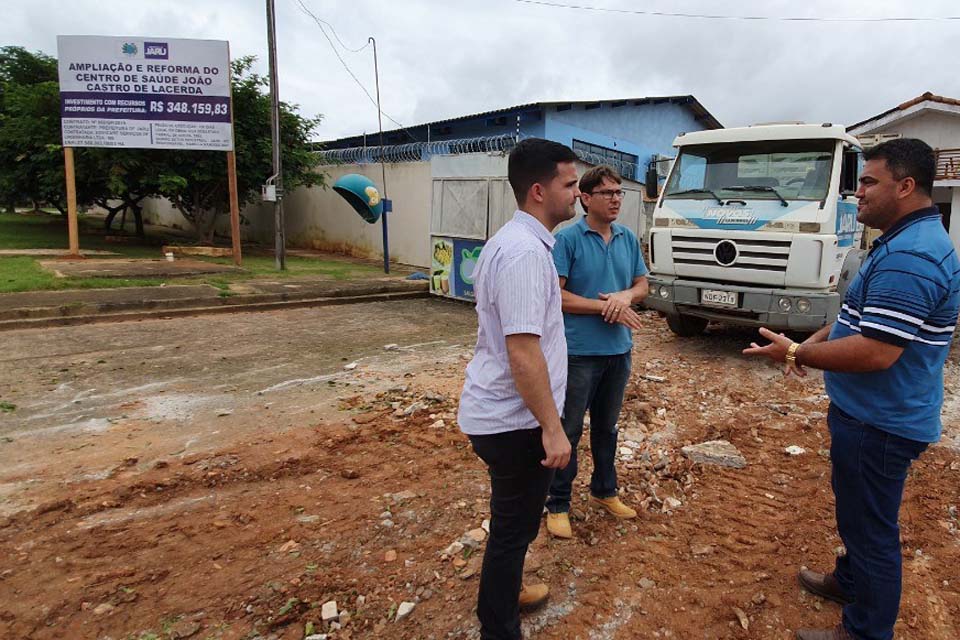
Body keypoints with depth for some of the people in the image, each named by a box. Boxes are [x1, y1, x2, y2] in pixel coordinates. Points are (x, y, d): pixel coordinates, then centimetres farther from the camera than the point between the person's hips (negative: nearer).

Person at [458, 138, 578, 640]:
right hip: (516, 421, -10)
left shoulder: (513, 240, 9)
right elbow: (523, 353, -28)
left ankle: (503, 595, 48)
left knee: (513, 521, 26)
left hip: (494, 412, 10)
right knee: (514, 527, 8)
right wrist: (552, 428, -21)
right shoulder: (525, 252, -24)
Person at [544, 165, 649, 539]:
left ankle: (604, 491, 38)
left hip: (618, 350, 6)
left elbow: (642, 284, 11)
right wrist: (605, 307, -17)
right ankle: (558, 504, 20)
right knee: (569, 430, 5)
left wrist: (625, 296, -12)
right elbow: (556, 295, -14)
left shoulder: (628, 239, 6)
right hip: (579, 352, -5)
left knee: (606, 426, 20)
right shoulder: (567, 238, -10)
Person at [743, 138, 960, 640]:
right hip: (872, 413, 11)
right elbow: (863, 317, 19)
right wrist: (814, 343, 8)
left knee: (871, 525, 5)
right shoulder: (907, 242, 10)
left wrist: (795, 353, -21)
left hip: (880, 424, -11)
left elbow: (876, 352, -31)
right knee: (857, 508, 27)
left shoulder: (909, 258, -26)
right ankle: (850, 581, 47)